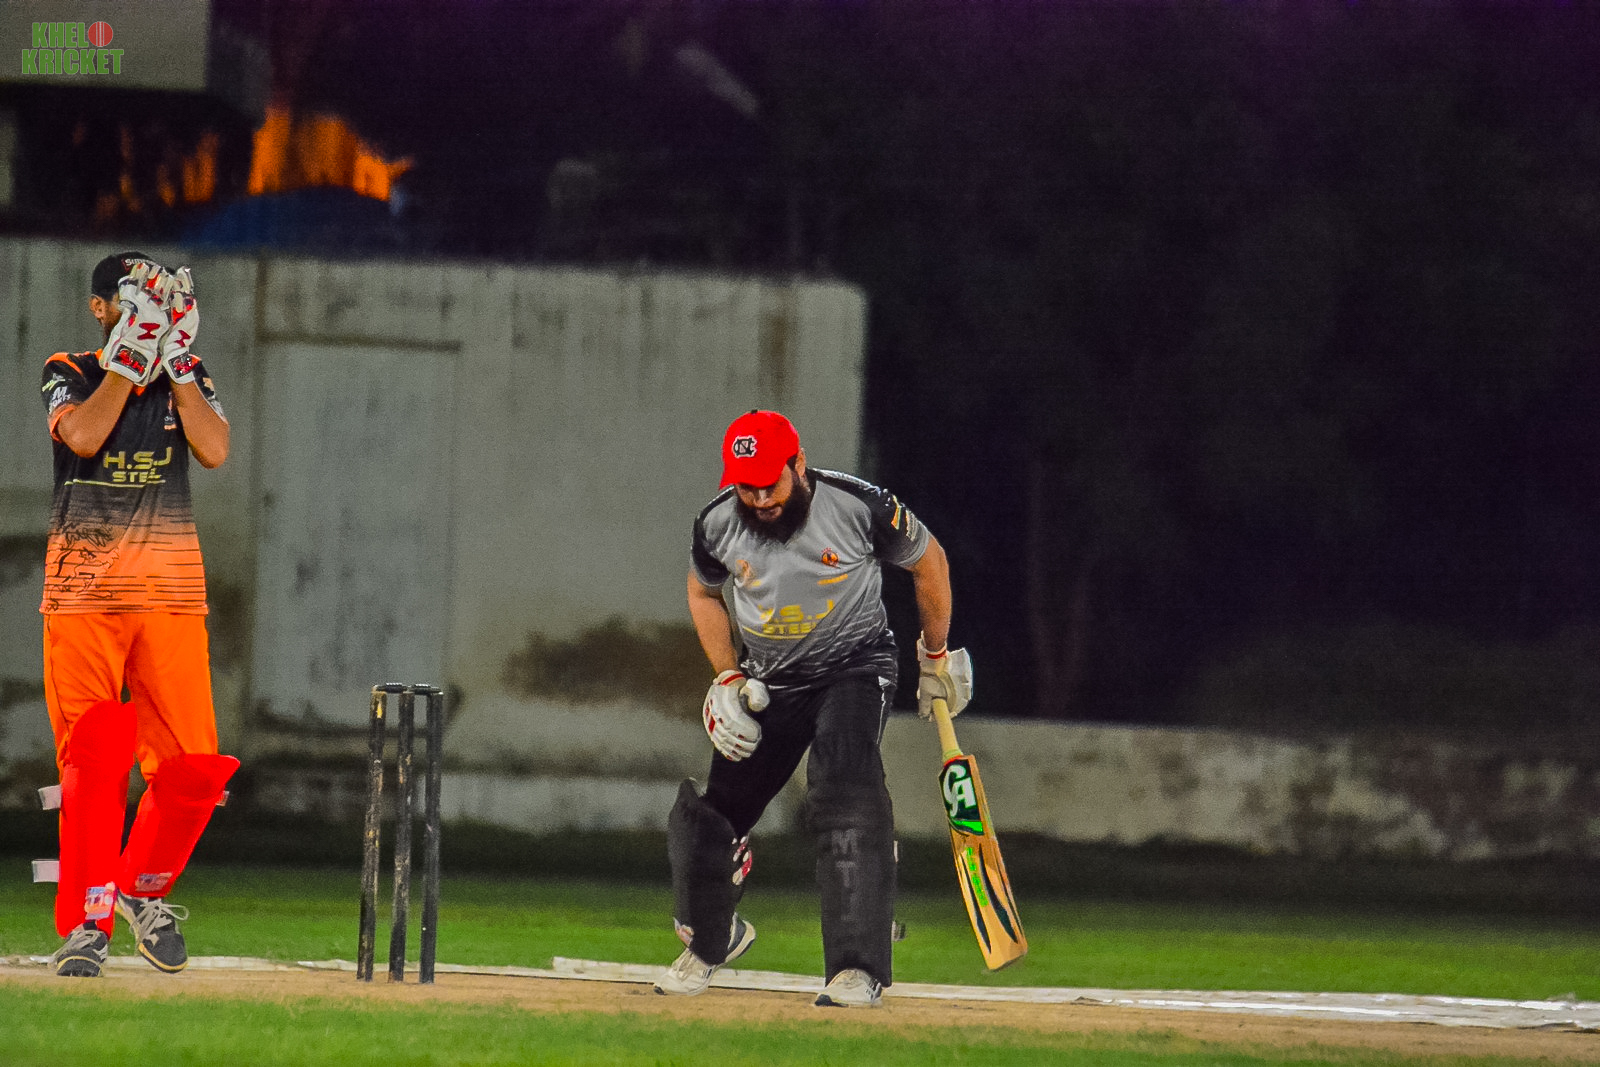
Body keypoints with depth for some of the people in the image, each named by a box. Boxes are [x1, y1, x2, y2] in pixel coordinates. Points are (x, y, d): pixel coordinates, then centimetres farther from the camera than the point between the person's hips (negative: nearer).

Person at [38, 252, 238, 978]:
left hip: (170, 590, 2)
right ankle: (86, 923, -9)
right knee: (92, 760, -12)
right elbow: (83, 436, -14)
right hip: (82, 588, -2)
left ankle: (143, 889, 17)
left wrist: (175, 357, -6)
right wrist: (134, 351, -11)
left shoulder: (187, 374, 14)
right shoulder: (69, 373, 7)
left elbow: (215, 450, -4)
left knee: (191, 765, -5)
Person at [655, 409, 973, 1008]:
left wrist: (936, 659, 6)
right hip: (766, 681, 4)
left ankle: (858, 970, -32)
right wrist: (728, 678, -2)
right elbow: (704, 591, 10)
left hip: (854, 667, -4)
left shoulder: (859, 506, -23)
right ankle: (710, 939, 37)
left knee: (845, 796, -28)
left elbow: (927, 561, -4)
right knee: (708, 812, 6)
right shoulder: (717, 525, -13)